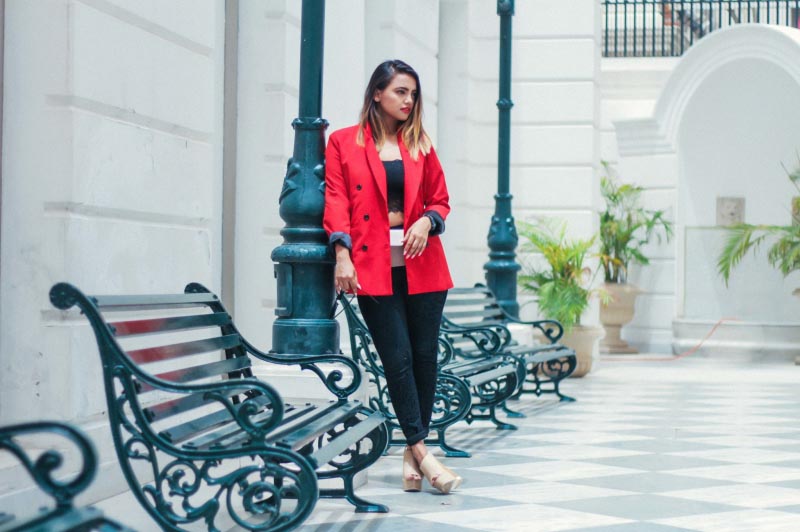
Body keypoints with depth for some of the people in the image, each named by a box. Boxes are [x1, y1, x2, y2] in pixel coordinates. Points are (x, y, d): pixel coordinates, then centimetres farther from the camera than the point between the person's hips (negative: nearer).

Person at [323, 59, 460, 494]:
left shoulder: (420, 145, 12)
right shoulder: (343, 142, 5)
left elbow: (440, 200, 16)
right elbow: (336, 202, -1)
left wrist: (427, 221, -6)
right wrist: (342, 255, -12)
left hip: (422, 263, 3)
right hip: (373, 266, -3)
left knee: (425, 356, 2)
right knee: (398, 357, -5)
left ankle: (411, 451, 13)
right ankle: (421, 452, -2)